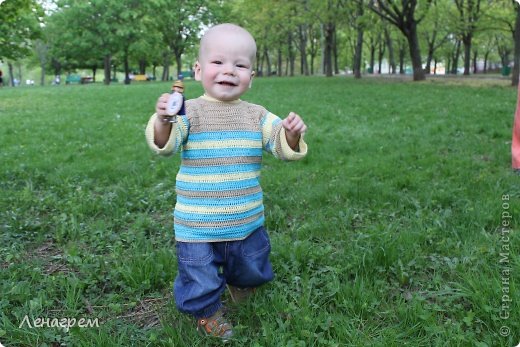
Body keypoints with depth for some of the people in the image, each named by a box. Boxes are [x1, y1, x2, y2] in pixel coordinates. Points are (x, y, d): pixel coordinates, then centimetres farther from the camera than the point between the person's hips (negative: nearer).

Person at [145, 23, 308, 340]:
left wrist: (291, 134, -28)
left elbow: (283, 148, -5)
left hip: (247, 223, 4)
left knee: (252, 269, 27)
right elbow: (164, 144, -23)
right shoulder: (190, 112, -11)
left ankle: (240, 284, 62)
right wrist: (162, 121, -44)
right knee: (201, 279, 11)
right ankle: (207, 312, 44)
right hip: (197, 226, -3)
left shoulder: (257, 116, -2)